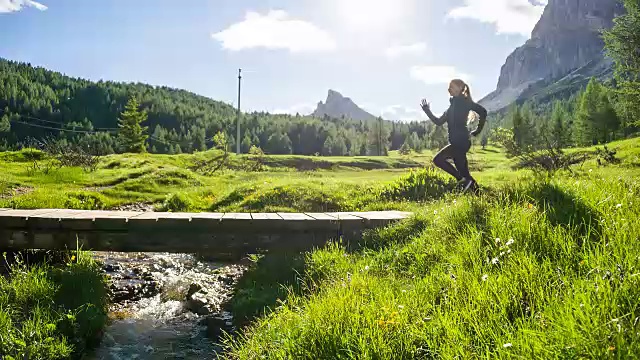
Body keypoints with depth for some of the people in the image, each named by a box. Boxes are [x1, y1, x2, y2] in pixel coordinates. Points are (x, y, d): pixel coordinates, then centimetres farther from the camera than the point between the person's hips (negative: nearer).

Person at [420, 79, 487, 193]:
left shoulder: (465, 102, -5)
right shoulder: (453, 105, 19)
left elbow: (483, 111, -14)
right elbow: (439, 122, 18)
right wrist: (427, 111, 12)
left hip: (461, 142, -9)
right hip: (457, 143, 9)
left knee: (438, 159, -16)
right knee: (464, 172, 8)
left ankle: (463, 180, -13)